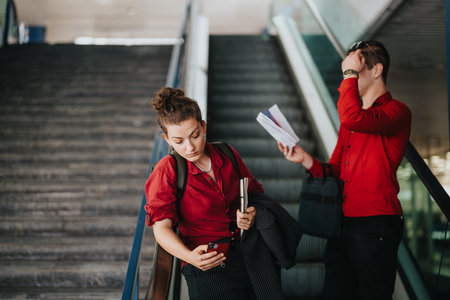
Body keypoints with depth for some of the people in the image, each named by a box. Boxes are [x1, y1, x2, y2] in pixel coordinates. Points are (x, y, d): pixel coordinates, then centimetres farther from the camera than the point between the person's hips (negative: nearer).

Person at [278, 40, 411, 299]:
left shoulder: (397, 111, -7)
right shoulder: (351, 118, 19)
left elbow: (353, 118, -28)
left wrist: (350, 73, -14)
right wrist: (306, 159, 0)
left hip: (375, 227, -8)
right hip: (341, 225, 8)